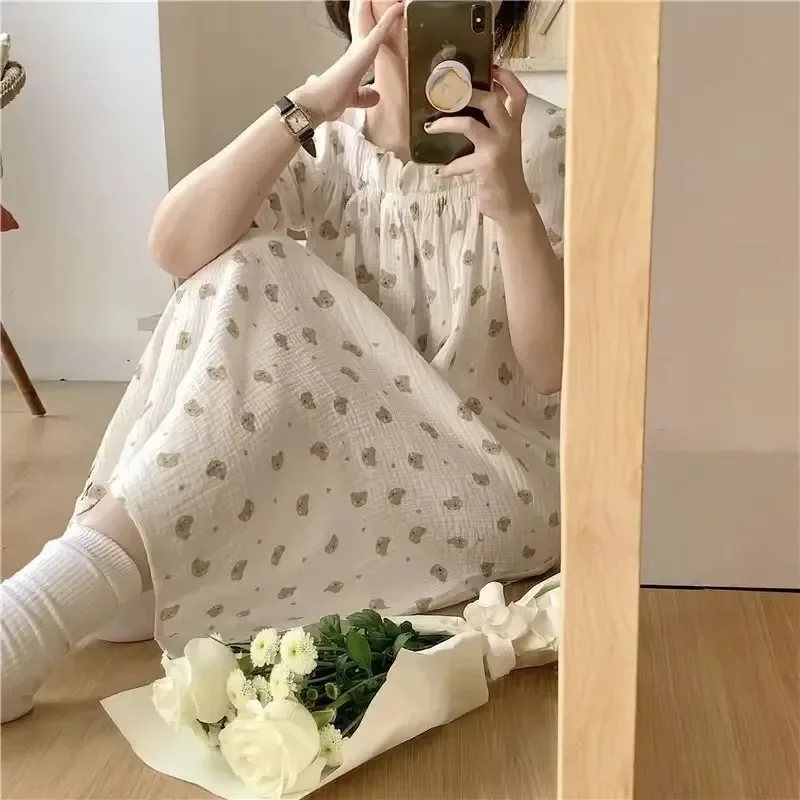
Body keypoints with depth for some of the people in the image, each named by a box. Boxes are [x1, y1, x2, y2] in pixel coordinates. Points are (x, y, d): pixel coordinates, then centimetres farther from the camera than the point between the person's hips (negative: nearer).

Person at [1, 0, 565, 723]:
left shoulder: (545, 146, -7)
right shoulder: (333, 143, 1)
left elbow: (556, 366, -17)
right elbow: (177, 248, -17)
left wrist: (511, 201, -32)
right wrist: (311, 101, -26)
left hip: (502, 485, -3)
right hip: (351, 468, 4)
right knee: (249, 280, -21)